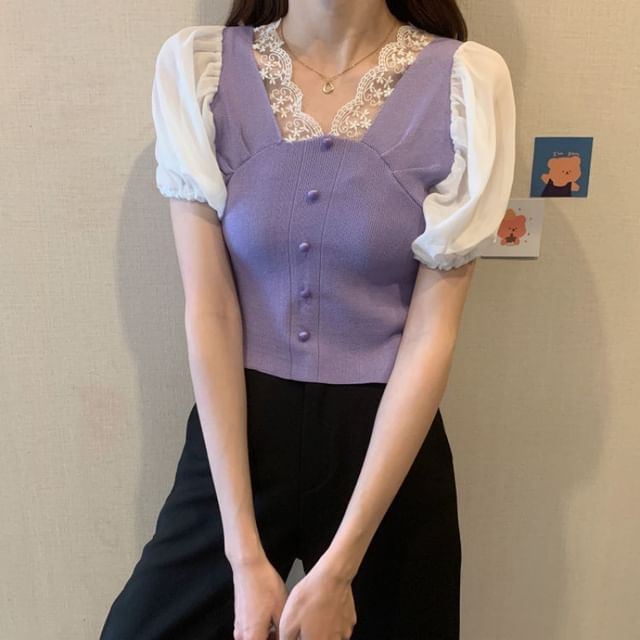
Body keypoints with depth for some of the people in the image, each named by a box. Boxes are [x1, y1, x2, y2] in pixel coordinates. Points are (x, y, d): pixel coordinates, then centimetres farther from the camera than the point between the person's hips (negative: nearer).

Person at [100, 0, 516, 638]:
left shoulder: (466, 82, -9)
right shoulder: (197, 67, -6)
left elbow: (432, 332, -11)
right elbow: (208, 311, -9)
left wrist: (339, 566, -11)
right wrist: (245, 555, -10)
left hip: (389, 442, 0)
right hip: (236, 431, 1)